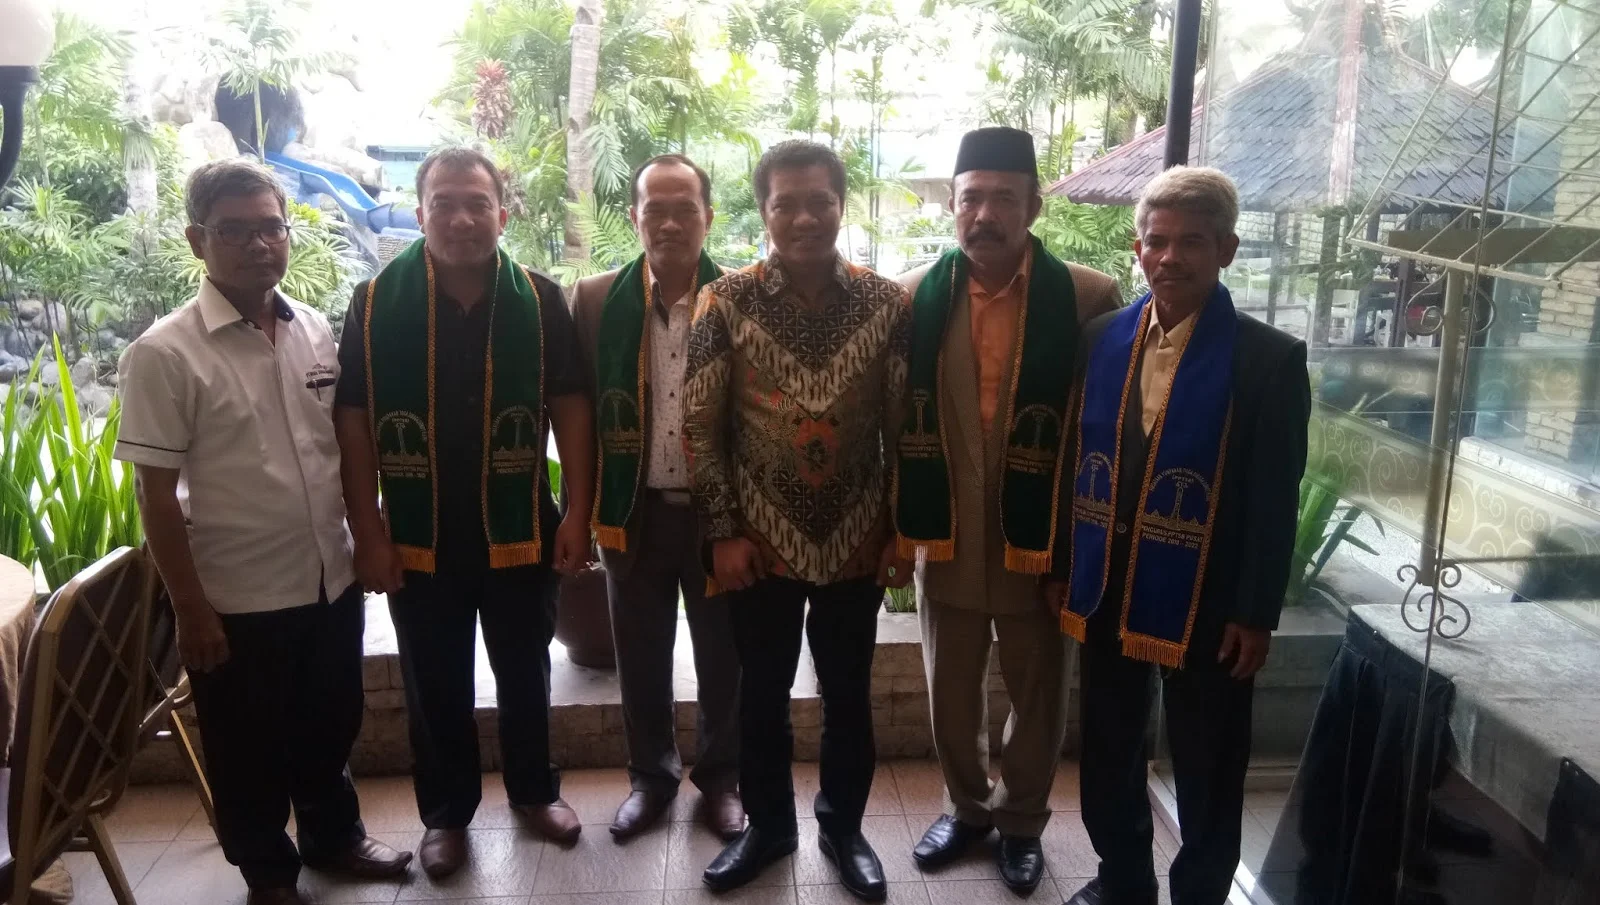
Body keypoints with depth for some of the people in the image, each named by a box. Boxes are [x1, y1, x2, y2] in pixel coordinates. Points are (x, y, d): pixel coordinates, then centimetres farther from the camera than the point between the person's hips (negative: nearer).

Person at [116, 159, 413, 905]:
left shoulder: (318, 332, 1)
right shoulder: (164, 354, -14)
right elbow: (155, 492, -12)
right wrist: (190, 610, -12)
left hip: (332, 581, 5)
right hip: (238, 599, -4)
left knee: (330, 728, 22)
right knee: (248, 751, 15)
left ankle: (333, 836, 45)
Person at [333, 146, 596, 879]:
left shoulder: (539, 300, -4)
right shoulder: (375, 303, -6)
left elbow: (571, 409, -2)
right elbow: (354, 424, -4)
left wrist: (577, 514, -6)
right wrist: (367, 532, -7)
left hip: (520, 531, 1)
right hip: (419, 537, 0)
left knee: (524, 673, 17)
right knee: (435, 686, 14)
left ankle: (534, 788, 39)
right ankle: (446, 811, 34)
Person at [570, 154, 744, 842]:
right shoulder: (597, 301, -2)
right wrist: (588, 506, -1)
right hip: (633, 513, 1)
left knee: (723, 657, 13)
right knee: (640, 661, 15)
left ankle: (721, 777, 35)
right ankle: (651, 776, 37)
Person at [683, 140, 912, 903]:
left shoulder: (887, 304, -5)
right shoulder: (726, 302, -8)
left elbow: (904, 427, 0)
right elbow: (699, 425, -5)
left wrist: (902, 531, -1)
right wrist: (723, 531, -7)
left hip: (856, 541, 1)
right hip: (761, 541, 0)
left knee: (849, 694, 15)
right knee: (762, 693, 15)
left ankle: (843, 827, 37)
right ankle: (767, 824, 37)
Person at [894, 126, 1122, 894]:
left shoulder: (1089, 299, -10)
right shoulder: (913, 298, -3)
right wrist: (894, 523, 3)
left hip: (1044, 541, -2)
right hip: (948, 540, 2)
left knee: (1038, 699, 16)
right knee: (952, 696, 19)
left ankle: (1022, 821, 40)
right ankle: (966, 807, 44)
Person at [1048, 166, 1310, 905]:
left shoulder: (1269, 358, -9)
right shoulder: (1102, 340, 3)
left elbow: (1274, 501, -9)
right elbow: (1076, 459, 6)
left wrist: (1255, 614, -10)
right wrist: (1062, 565, 7)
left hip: (1205, 600, -4)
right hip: (1106, 591, 4)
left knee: (1206, 772, 13)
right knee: (1108, 755, 19)